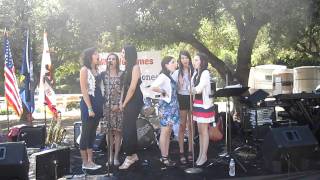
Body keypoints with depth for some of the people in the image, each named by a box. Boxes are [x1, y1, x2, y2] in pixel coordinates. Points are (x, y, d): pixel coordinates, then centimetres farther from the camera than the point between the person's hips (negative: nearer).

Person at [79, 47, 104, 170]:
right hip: (88, 103, -7)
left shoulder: (96, 70, 15)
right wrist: (89, 108, -18)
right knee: (86, 133, 0)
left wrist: (100, 105, 9)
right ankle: (85, 163, 8)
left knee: (92, 133, 11)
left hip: (98, 103, 8)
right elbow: (84, 90, -13)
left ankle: (90, 161, 18)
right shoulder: (84, 70, -7)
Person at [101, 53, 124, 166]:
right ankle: (110, 154, 14)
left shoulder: (121, 74, 4)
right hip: (107, 105, 2)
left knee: (117, 131, -2)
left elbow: (123, 90, -1)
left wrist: (119, 104, -11)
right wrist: (102, 102, -6)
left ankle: (116, 156, 4)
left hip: (118, 105, -2)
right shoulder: (103, 74, 10)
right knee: (109, 131, 3)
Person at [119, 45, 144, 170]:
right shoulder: (128, 67, 14)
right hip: (129, 102, 9)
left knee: (128, 128, -7)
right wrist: (122, 102, 3)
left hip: (134, 101, -9)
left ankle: (130, 157, 1)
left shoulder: (135, 67, -11)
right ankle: (133, 154, 23)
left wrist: (124, 103, -9)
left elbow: (132, 87, -15)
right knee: (130, 127, 12)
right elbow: (125, 86, 10)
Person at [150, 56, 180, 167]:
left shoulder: (170, 76, 14)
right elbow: (153, 87, -27)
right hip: (166, 106, -9)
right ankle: (164, 158, 5)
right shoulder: (163, 76, -13)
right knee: (164, 132, -2)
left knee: (168, 132, 11)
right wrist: (163, 92, -14)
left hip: (172, 106, 9)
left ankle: (165, 156, 18)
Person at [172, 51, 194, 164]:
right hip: (182, 99, 0)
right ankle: (181, 153, 8)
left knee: (191, 126, 7)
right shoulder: (177, 73, 5)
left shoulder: (194, 71, 1)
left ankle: (190, 151, 17)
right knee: (182, 126, 3)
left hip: (192, 98, 0)